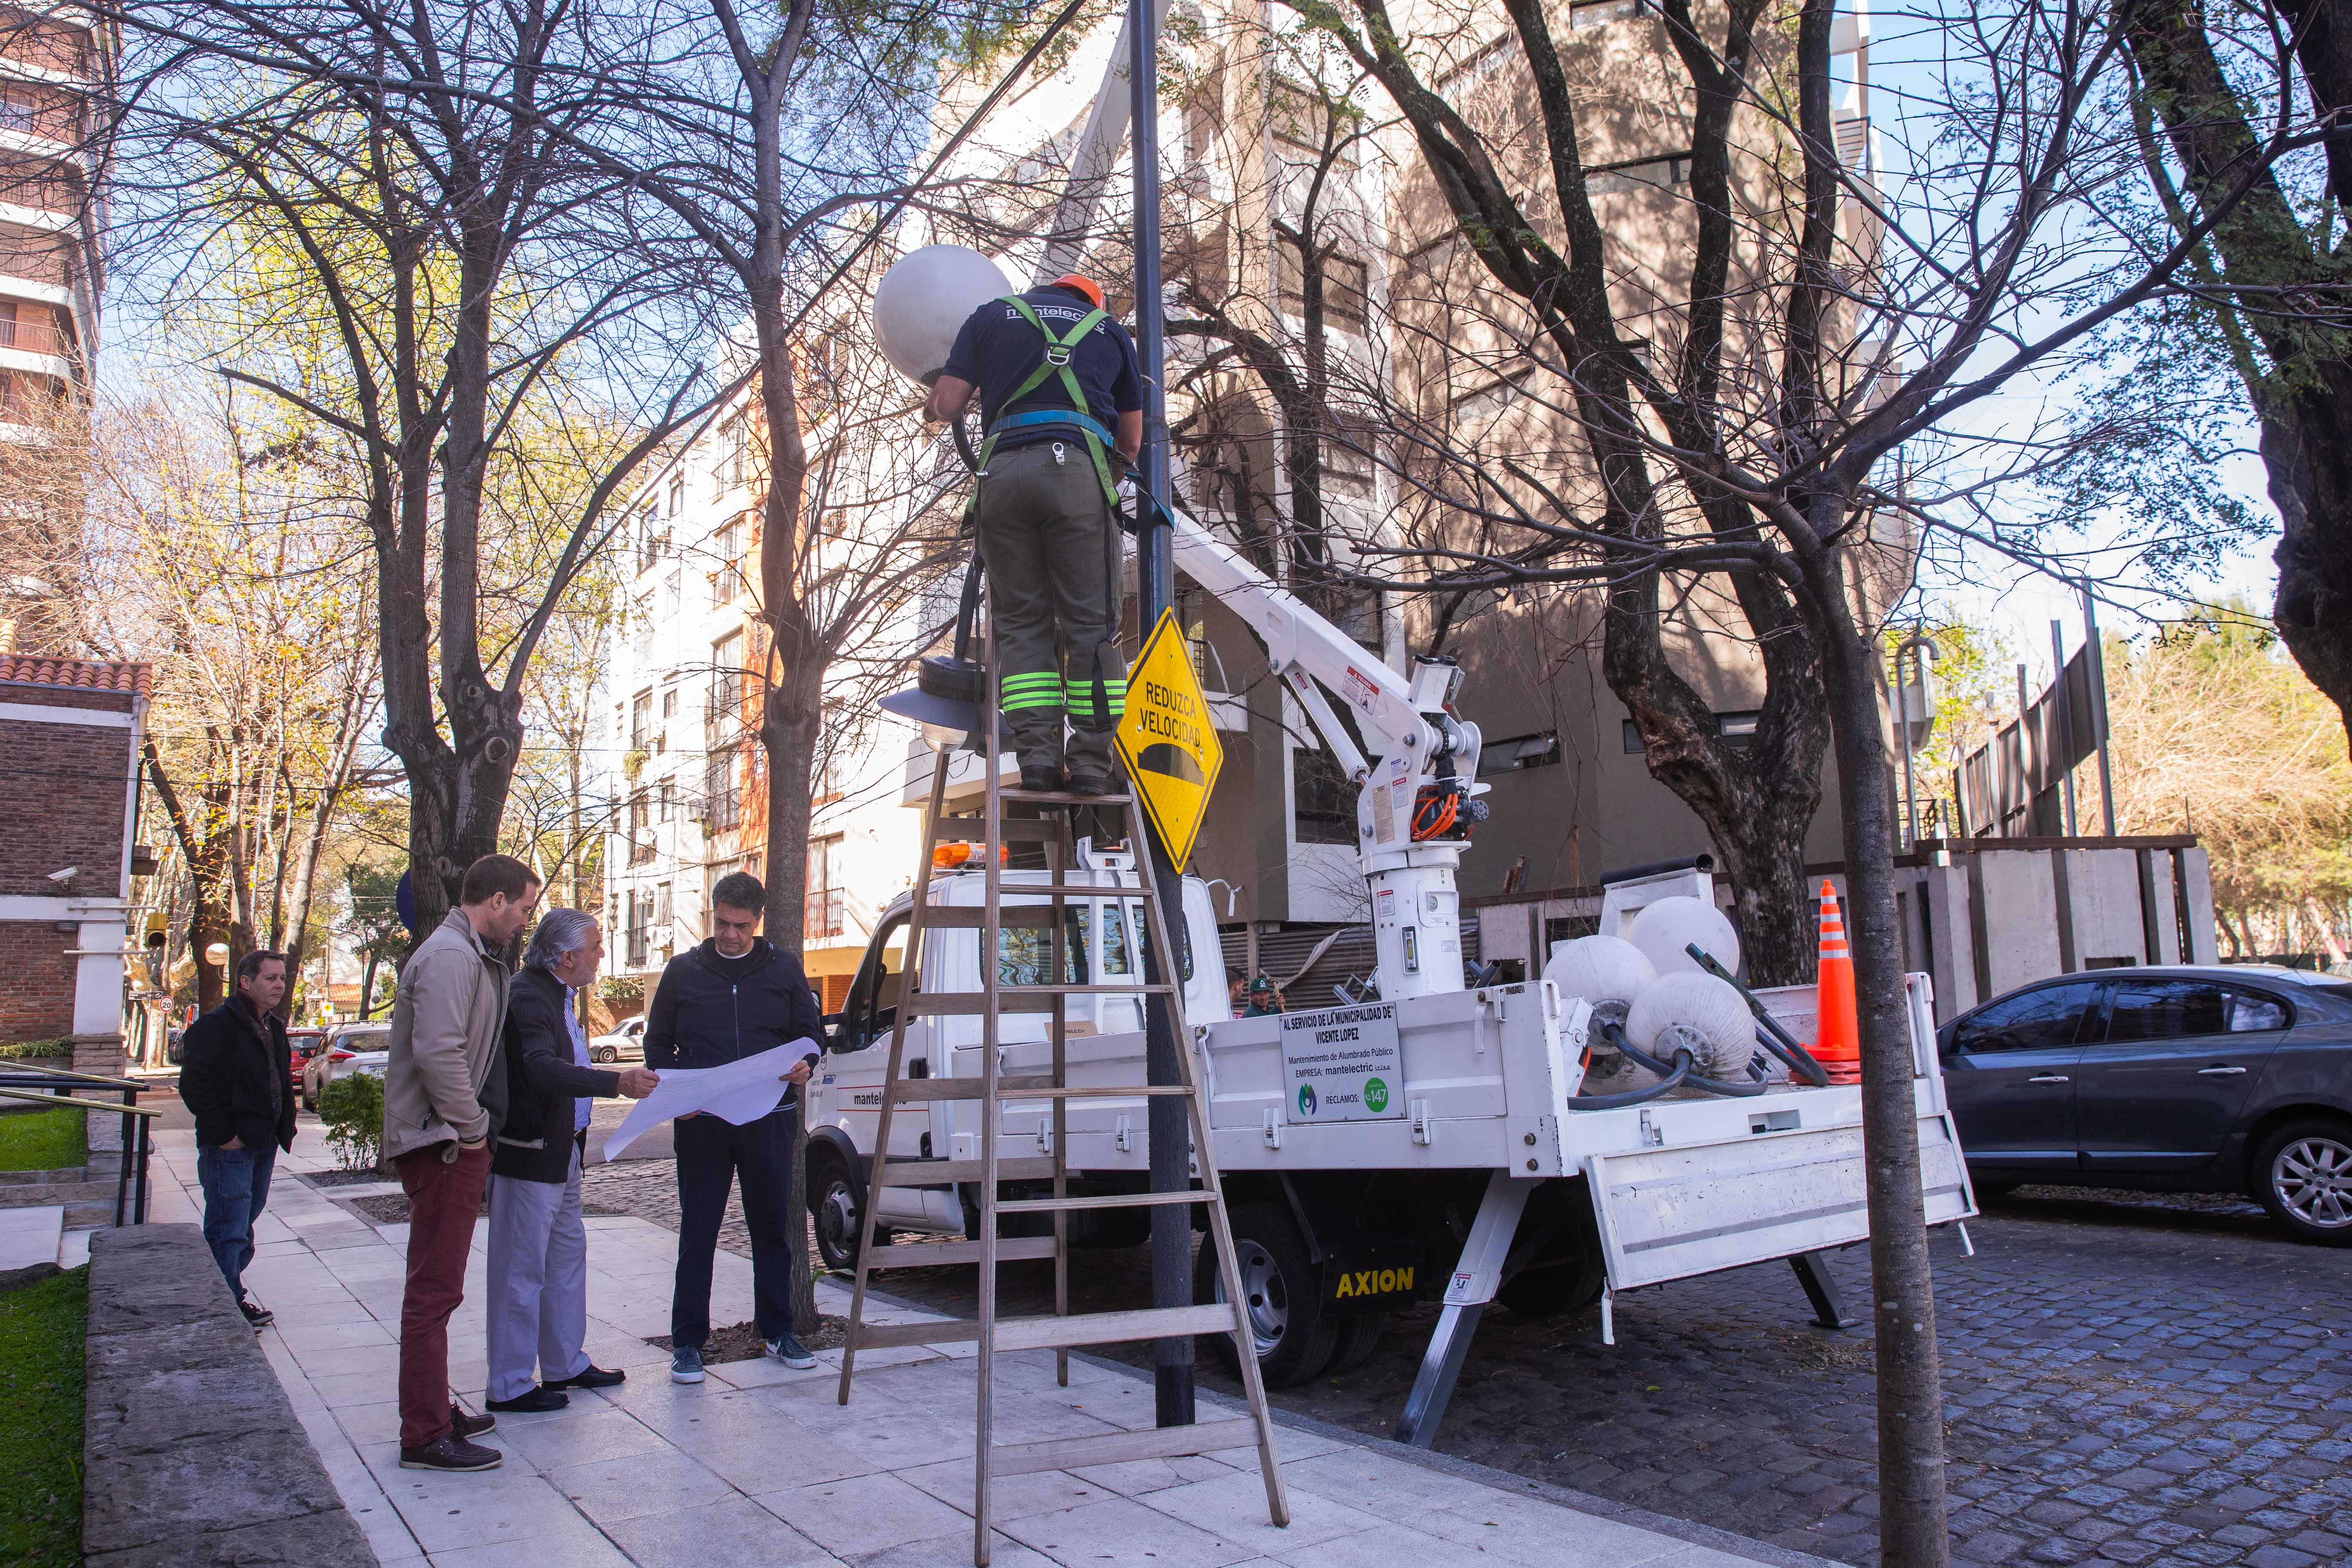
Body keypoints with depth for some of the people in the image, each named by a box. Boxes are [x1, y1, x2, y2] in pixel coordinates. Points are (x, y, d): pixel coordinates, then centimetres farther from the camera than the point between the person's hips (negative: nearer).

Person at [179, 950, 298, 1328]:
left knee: (245, 1220, 17)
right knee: (229, 1229, -4)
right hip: (229, 1148, -9)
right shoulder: (218, 1024, -13)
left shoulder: (274, 1027, 14)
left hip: (264, 1145, 9)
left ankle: (232, 1293, 28)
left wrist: (286, 1127, 14)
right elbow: (194, 1084, -19)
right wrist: (222, 1135, -18)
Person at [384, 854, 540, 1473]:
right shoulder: (452, 955, -17)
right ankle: (426, 1435, 3)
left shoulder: (473, 955, 17)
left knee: (436, 1288, 18)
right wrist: (471, 1129, -18)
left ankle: (435, 1412, 29)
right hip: (445, 1144, -11)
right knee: (435, 1290, -4)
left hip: (451, 1144, 11)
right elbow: (438, 1053, -26)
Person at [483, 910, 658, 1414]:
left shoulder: (558, 994, 12)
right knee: (522, 1269, -1)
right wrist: (616, 1083, -40)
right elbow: (541, 1069, -34)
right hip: (529, 1154, -11)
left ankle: (566, 1364, 29)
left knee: (567, 1255, 18)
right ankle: (509, 1386, 9)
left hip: (562, 1152, 11)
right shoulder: (527, 997, -20)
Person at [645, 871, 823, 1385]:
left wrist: (804, 1067, -11)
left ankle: (777, 1331, 23)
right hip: (701, 1122, -1)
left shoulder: (784, 969, 6)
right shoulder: (683, 971, 5)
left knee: (772, 1228, 10)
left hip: (770, 1119, 1)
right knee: (697, 1232, 4)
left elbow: (811, 1033, 11)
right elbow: (658, 1043, 9)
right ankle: (688, 1342, 15)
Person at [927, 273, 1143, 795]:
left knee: (1022, 620, 5)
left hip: (1005, 471, 1)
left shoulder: (992, 315, 24)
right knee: (1091, 621, 0)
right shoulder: (1109, 328, 26)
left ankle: (1036, 751, -6)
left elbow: (945, 405, 15)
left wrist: (937, 396, 37)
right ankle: (1091, 759, -5)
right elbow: (1132, 441, 26)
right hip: (1079, 469, -1)